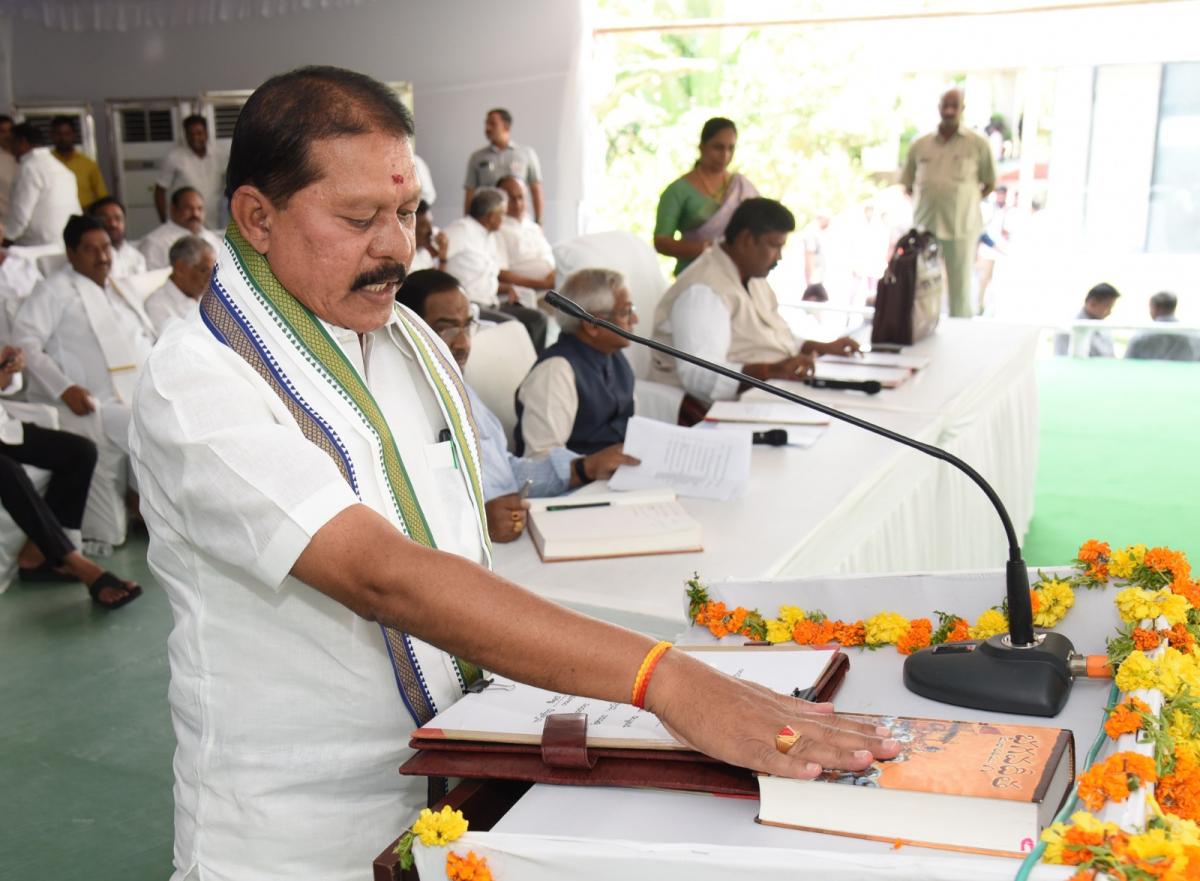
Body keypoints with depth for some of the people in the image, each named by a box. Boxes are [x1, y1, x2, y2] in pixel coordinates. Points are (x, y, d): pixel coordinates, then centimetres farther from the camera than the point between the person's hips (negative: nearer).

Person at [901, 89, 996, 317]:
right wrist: (924, 204, 6)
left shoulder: (978, 145, 2)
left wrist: (968, 202, 0)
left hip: (961, 228, -2)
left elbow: (989, 183, 9)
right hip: (925, 227, 2)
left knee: (960, 289, 1)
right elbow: (907, 184, 17)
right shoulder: (920, 145, 9)